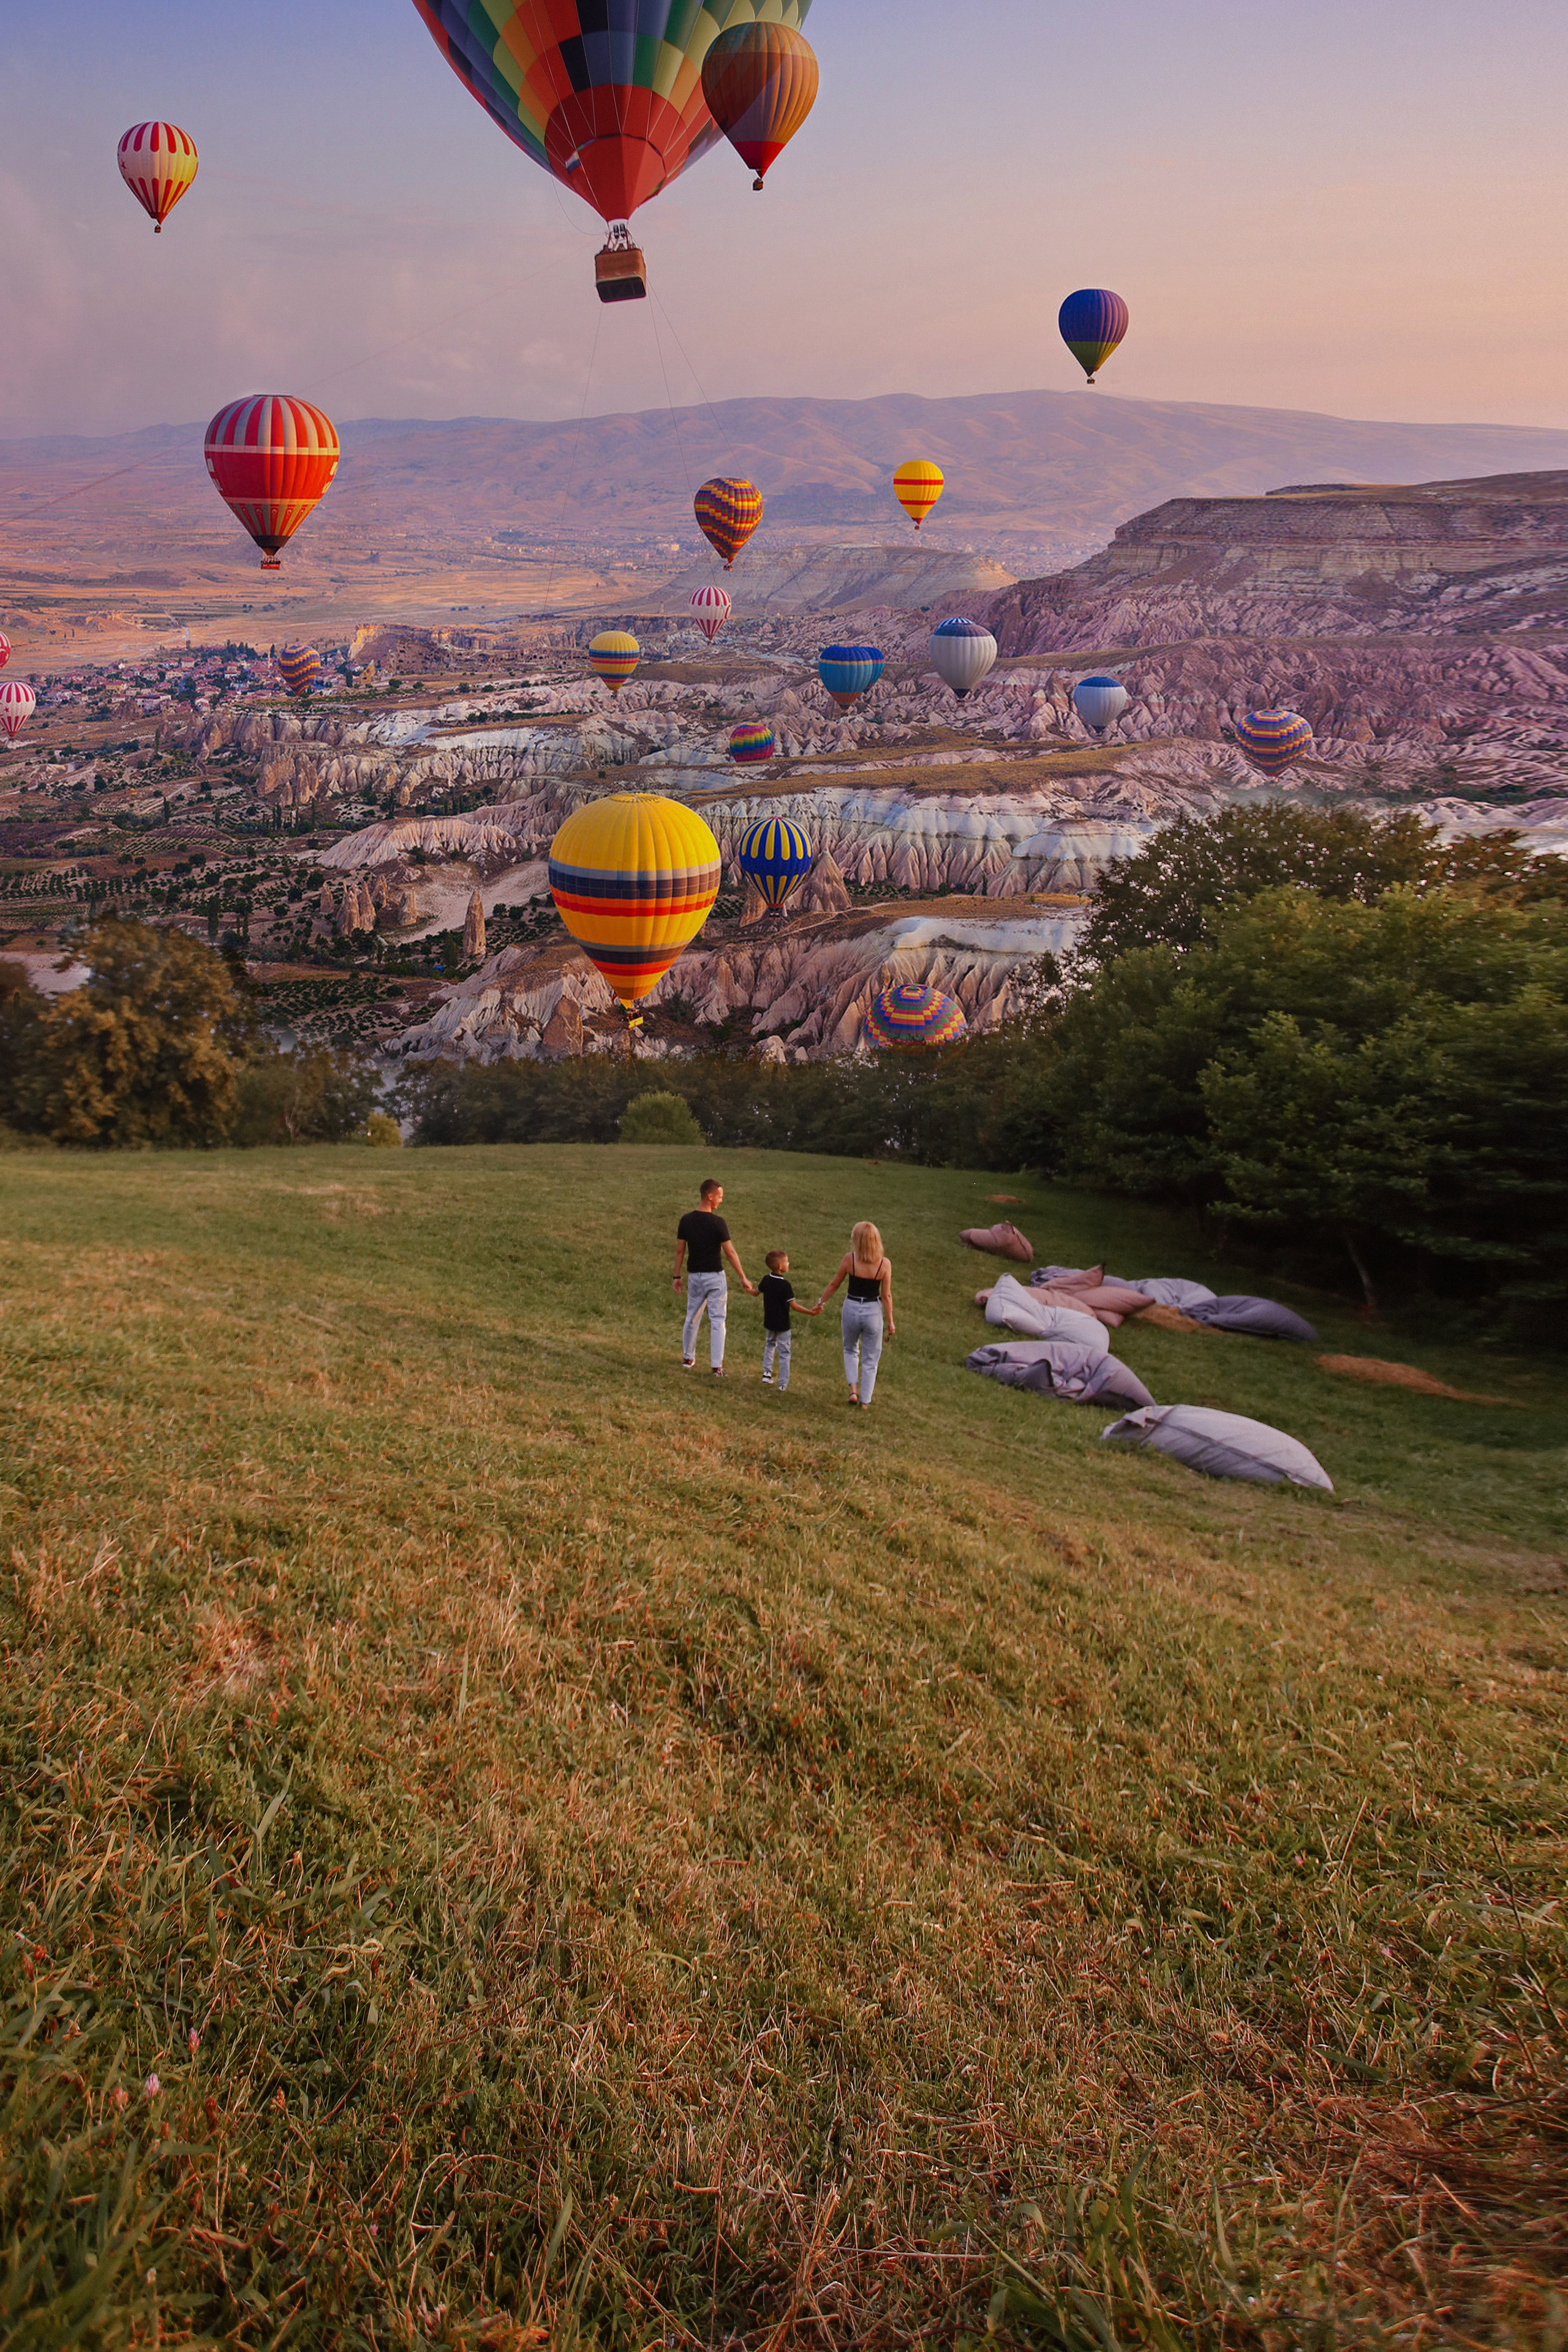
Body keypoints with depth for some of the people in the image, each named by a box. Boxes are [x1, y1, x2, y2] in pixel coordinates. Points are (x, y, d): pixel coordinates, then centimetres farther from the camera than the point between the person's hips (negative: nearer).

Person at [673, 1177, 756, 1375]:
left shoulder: (686, 1220, -2)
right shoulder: (717, 1223, -16)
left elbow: (680, 1250, 3)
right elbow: (730, 1252, -14)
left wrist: (677, 1276, 13)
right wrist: (743, 1278, -8)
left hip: (695, 1277, 5)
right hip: (715, 1277, -5)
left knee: (692, 1318, 18)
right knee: (717, 1321, 1)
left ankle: (688, 1358, 29)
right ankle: (717, 1367, 1)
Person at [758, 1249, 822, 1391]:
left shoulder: (766, 1280, -4)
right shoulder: (785, 1286, -22)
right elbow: (794, 1305, -25)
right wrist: (811, 1312, -26)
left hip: (769, 1323, 6)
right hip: (782, 1325, -6)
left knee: (770, 1345, 30)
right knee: (784, 1354, 4)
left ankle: (767, 1372, 22)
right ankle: (783, 1385, 5)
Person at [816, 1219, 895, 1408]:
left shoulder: (849, 1259, -13)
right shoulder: (885, 1264, -13)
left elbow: (834, 1284, -1)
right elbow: (886, 1296, -8)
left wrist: (821, 1302, 15)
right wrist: (890, 1321, 3)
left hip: (851, 1309, 1)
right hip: (873, 1312, 0)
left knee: (850, 1350, 26)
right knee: (870, 1359, 16)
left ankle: (853, 1389, 11)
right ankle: (865, 1400, 20)